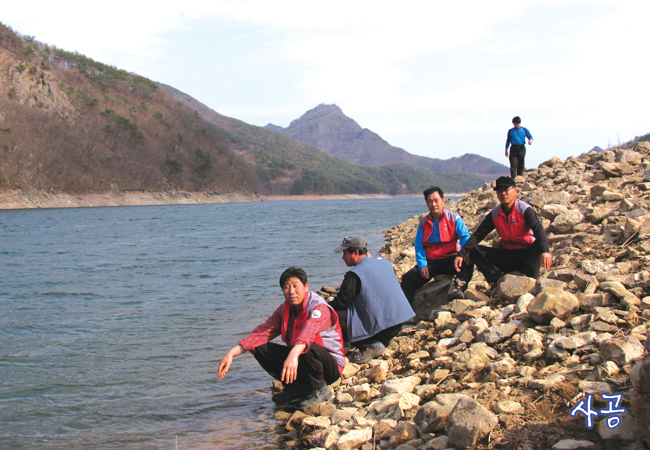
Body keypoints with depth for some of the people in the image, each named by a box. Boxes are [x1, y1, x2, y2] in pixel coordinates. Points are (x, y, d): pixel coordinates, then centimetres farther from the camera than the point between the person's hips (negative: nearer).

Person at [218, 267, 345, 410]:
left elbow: (308, 333, -40)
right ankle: (297, 389, -2)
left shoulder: (319, 307, -19)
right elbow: (263, 332, -4)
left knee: (310, 348, -39)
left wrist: (293, 355, -60)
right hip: (298, 361, 6)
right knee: (261, 348, -9)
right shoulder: (284, 310, 4)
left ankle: (319, 389, -11)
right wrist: (232, 353, -17)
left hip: (331, 366, -6)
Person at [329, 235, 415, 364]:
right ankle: (381, 342, 10)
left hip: (382, 327, -9)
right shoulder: (384, 262, 8)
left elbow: (340, 303, -12)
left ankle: (371, 345, -11)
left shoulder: (355, 275, -13)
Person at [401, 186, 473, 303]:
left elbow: (465, 237, -8)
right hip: (431, 262, 3)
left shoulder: (454, 218, 3)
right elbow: (419, 246, 8)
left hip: (451, 259, -3)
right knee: (408, 278, -17)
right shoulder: (423, 223, 12)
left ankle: (457, 287, -48)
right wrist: (422, 265, -11)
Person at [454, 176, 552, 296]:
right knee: (474, 250, -13)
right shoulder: (494, 214, 3)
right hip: (505, 256, 4)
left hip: (526, 255, -4)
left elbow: (539, 230, -24)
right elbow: (477, 235, 1)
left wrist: (545, 251, -44)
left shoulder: (525, 209, -10)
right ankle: (497, 281, -25)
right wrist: (461, 254, -14)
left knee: (539, 246, -36)